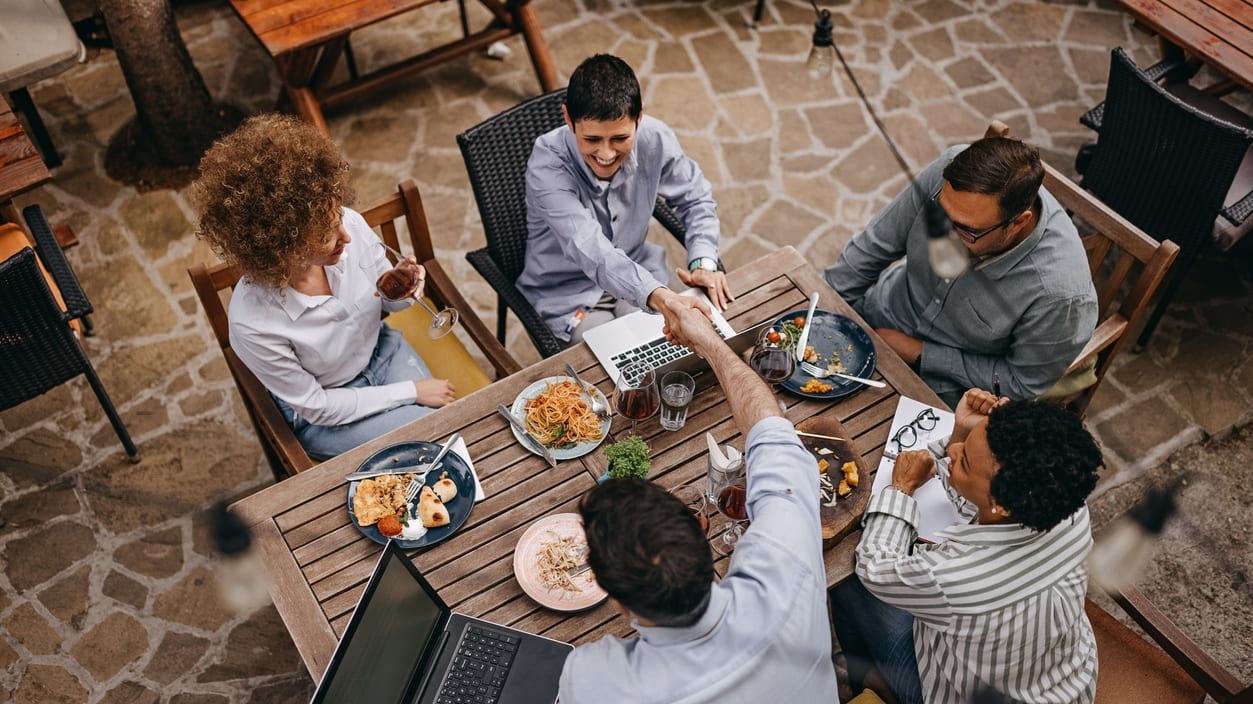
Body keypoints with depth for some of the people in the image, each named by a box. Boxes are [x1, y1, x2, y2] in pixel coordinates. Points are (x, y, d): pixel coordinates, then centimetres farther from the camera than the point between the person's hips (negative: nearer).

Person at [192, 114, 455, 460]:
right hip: (324, 416, -4)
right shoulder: (253, 323, -35)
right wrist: (410, 392, -18)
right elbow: (315, 406, -20)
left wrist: (402, 293, -27)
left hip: (383, 352, 4)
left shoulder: (351, 224, -25)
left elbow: (383, 300, -3)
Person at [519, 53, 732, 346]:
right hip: (568, 293, -4)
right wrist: (659, 297, -57)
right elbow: (589, 249, -42)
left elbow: (696, 199, 0)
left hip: (636, 274, 4)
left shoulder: (654, 139, -17)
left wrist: (703, 263, -19)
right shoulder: (547, 166, -29)